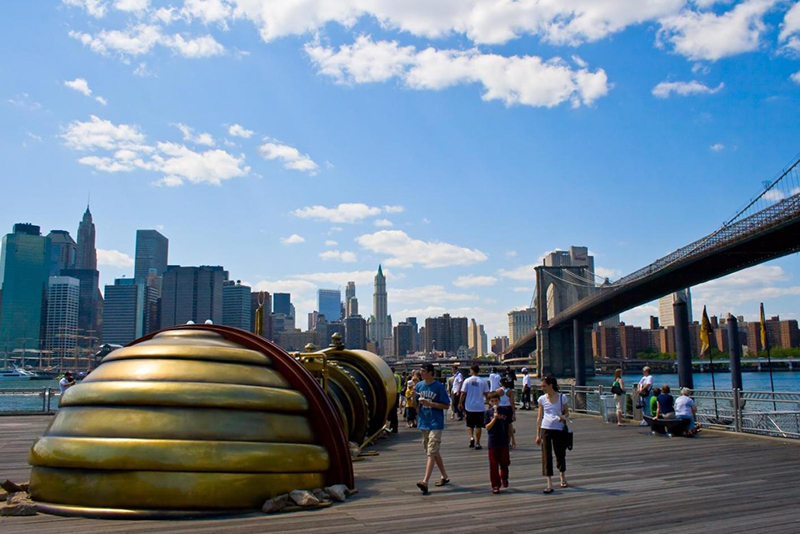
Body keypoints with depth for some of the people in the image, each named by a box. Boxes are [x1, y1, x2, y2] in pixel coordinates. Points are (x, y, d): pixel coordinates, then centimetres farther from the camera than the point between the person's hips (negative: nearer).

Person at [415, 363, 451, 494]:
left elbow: (446, 405, -8)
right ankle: (444, 476, 30)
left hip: (436, 423, -6)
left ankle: (425, 482, -19)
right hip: (424, 423, 7)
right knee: (433, 451, 15)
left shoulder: (439, 387, -9)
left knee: (431, 452, -11)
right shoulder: (419, 385, 6)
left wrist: (430, 403, -18)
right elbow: (415, 404, 11)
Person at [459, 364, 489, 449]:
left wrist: (460, 403, 7)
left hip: (469, 406, 0)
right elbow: (486, 394, 0)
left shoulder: (467, 381, -5)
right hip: (480, 407, 0)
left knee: (469, 425, 14)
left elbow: (463, 393, -5)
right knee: (478, 426, 8)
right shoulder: (483, 381, -2)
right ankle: (477, 443, 7)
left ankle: (471, 437, -8)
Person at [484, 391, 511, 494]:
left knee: (505, 462, 5)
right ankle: (495, 485, 11)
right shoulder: (488, 413, -1)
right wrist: (494, 418, -19)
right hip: (493, 442, -1)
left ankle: (504, 477, 36)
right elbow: (487, 428, -7)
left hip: (504, 441, 1)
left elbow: (509, 426, 8)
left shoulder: (505, 411, 3)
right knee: (494, 464, 3)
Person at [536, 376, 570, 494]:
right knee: (546, 456, -5)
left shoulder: (562, 397, -2)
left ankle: (563, 478, 38)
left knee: (560, 454, 14)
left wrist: (563, 417, -19)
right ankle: (549, 485, -4)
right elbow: (539, 417, 7)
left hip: (558, 429, -1)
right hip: (545, 429, 1)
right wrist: (538, 434, 5)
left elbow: (567, 412, 5)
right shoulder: (542, 399, 3)